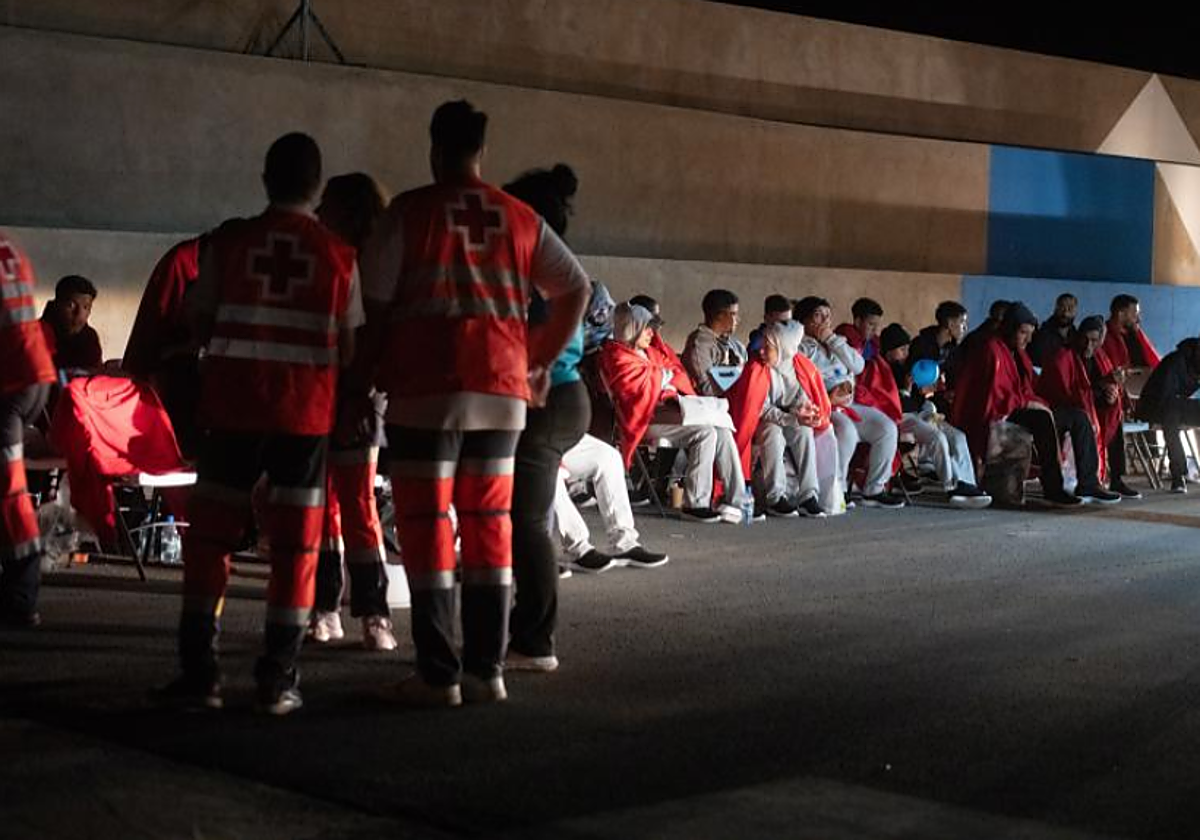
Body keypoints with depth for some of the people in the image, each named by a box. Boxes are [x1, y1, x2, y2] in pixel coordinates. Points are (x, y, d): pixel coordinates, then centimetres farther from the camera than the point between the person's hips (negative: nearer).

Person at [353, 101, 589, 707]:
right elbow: (576, 289, 11)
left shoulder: (409, 212, -3)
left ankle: (438, 675, 0)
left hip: (425, 391, -4)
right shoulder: (520, 218, 9)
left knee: (427, 528, 1)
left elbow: (378, 307, -4)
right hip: (503, 391, 4)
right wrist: (542, 361, 16)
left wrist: (361, 382, 5)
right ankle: (487, 669, 13)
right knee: (490, 528, 11)